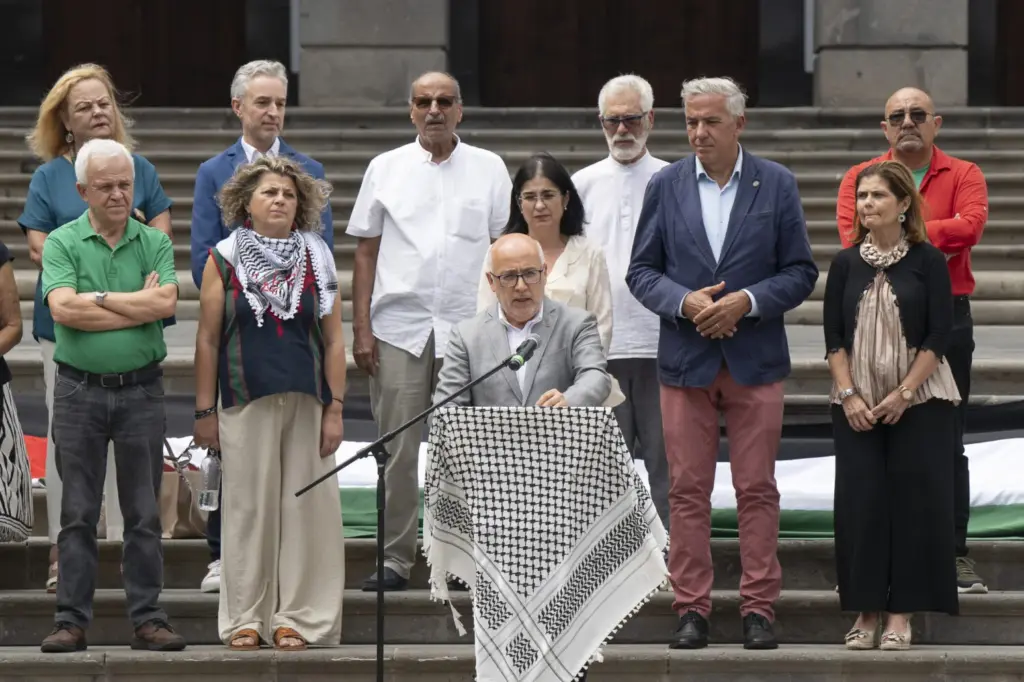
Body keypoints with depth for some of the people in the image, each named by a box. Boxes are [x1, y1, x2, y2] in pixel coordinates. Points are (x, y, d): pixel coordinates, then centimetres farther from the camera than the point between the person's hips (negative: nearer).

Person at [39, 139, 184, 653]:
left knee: (144, 513, 3)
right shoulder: (62, 243, 1)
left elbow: (166, 302, -11)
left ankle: (147, 618, 7)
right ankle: (71, 620, 4)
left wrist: (97, 298, -11)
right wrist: (137, 303, -11)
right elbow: (63, 308, -15)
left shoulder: (154, 243, 5)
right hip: (79, 390, -1)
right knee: (78, 513, 1)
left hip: (141, 390, 1)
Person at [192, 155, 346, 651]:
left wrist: (335, 409, -1)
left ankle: (295, 617, 5)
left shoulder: (317, 259, 8)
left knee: (305, 507, -1)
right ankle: (245, 619, 5)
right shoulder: (225, 260, 4)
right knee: (248, 507, 0)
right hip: (246, 403, -1)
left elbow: (334, 340, 6)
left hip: (307, 404, 1)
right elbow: (207, 339, 3)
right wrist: (204, 411, -1)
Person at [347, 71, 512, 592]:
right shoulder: (386, 168, 8)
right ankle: (395, 558, 4)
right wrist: (360, 328, 0)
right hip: (398, 327, 0)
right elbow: (366, 251, 8)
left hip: (468, 326, 0)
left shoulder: (488, 169, 8)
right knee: (397, 449, -2)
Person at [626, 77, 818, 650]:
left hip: (755, 360, -1)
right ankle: (692, 610, 7)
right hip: (686, 360, 1)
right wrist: (683, 302, -13)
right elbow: (642, 270, 6)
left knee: (757, 490, 1)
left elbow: (801, 272, 2)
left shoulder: (778, 185, 2)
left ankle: (760, 608, 6)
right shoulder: (666, 186, 5)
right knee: (688, 491, 2)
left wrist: (747, 301, -14)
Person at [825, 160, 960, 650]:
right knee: (860, 500, -1)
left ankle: (901, 614, 1)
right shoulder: (846, 264, 5)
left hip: (919, 402, -2)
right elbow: (834, 338, 5)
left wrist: (902, 395, -13)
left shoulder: (928, 261, -3)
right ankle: (865, 612, 5)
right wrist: (849, 396, -7)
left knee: (913, 501, -4)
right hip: (857, 404, 2)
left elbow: (938, 338, -6)